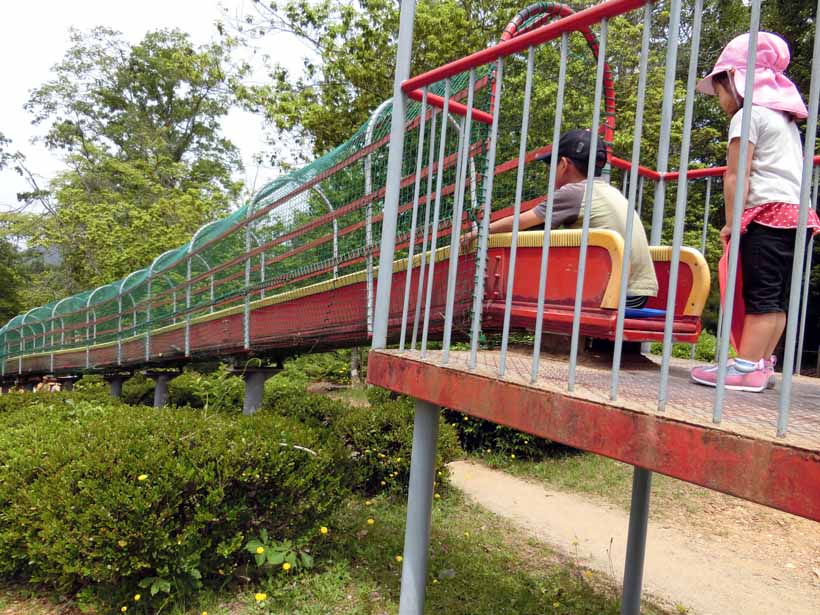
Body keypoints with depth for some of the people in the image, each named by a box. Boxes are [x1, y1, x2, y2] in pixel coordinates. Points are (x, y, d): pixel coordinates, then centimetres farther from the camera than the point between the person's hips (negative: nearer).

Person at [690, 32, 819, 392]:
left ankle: (747, 368, -14)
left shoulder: (747, 115, -2)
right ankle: (763, 365, 9)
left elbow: (736, 177, -10)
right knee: (777, 297, 6)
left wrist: (731, 222, -7)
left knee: (760, 295, -13)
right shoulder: (785, 118, 25)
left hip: (767, 214, -9)